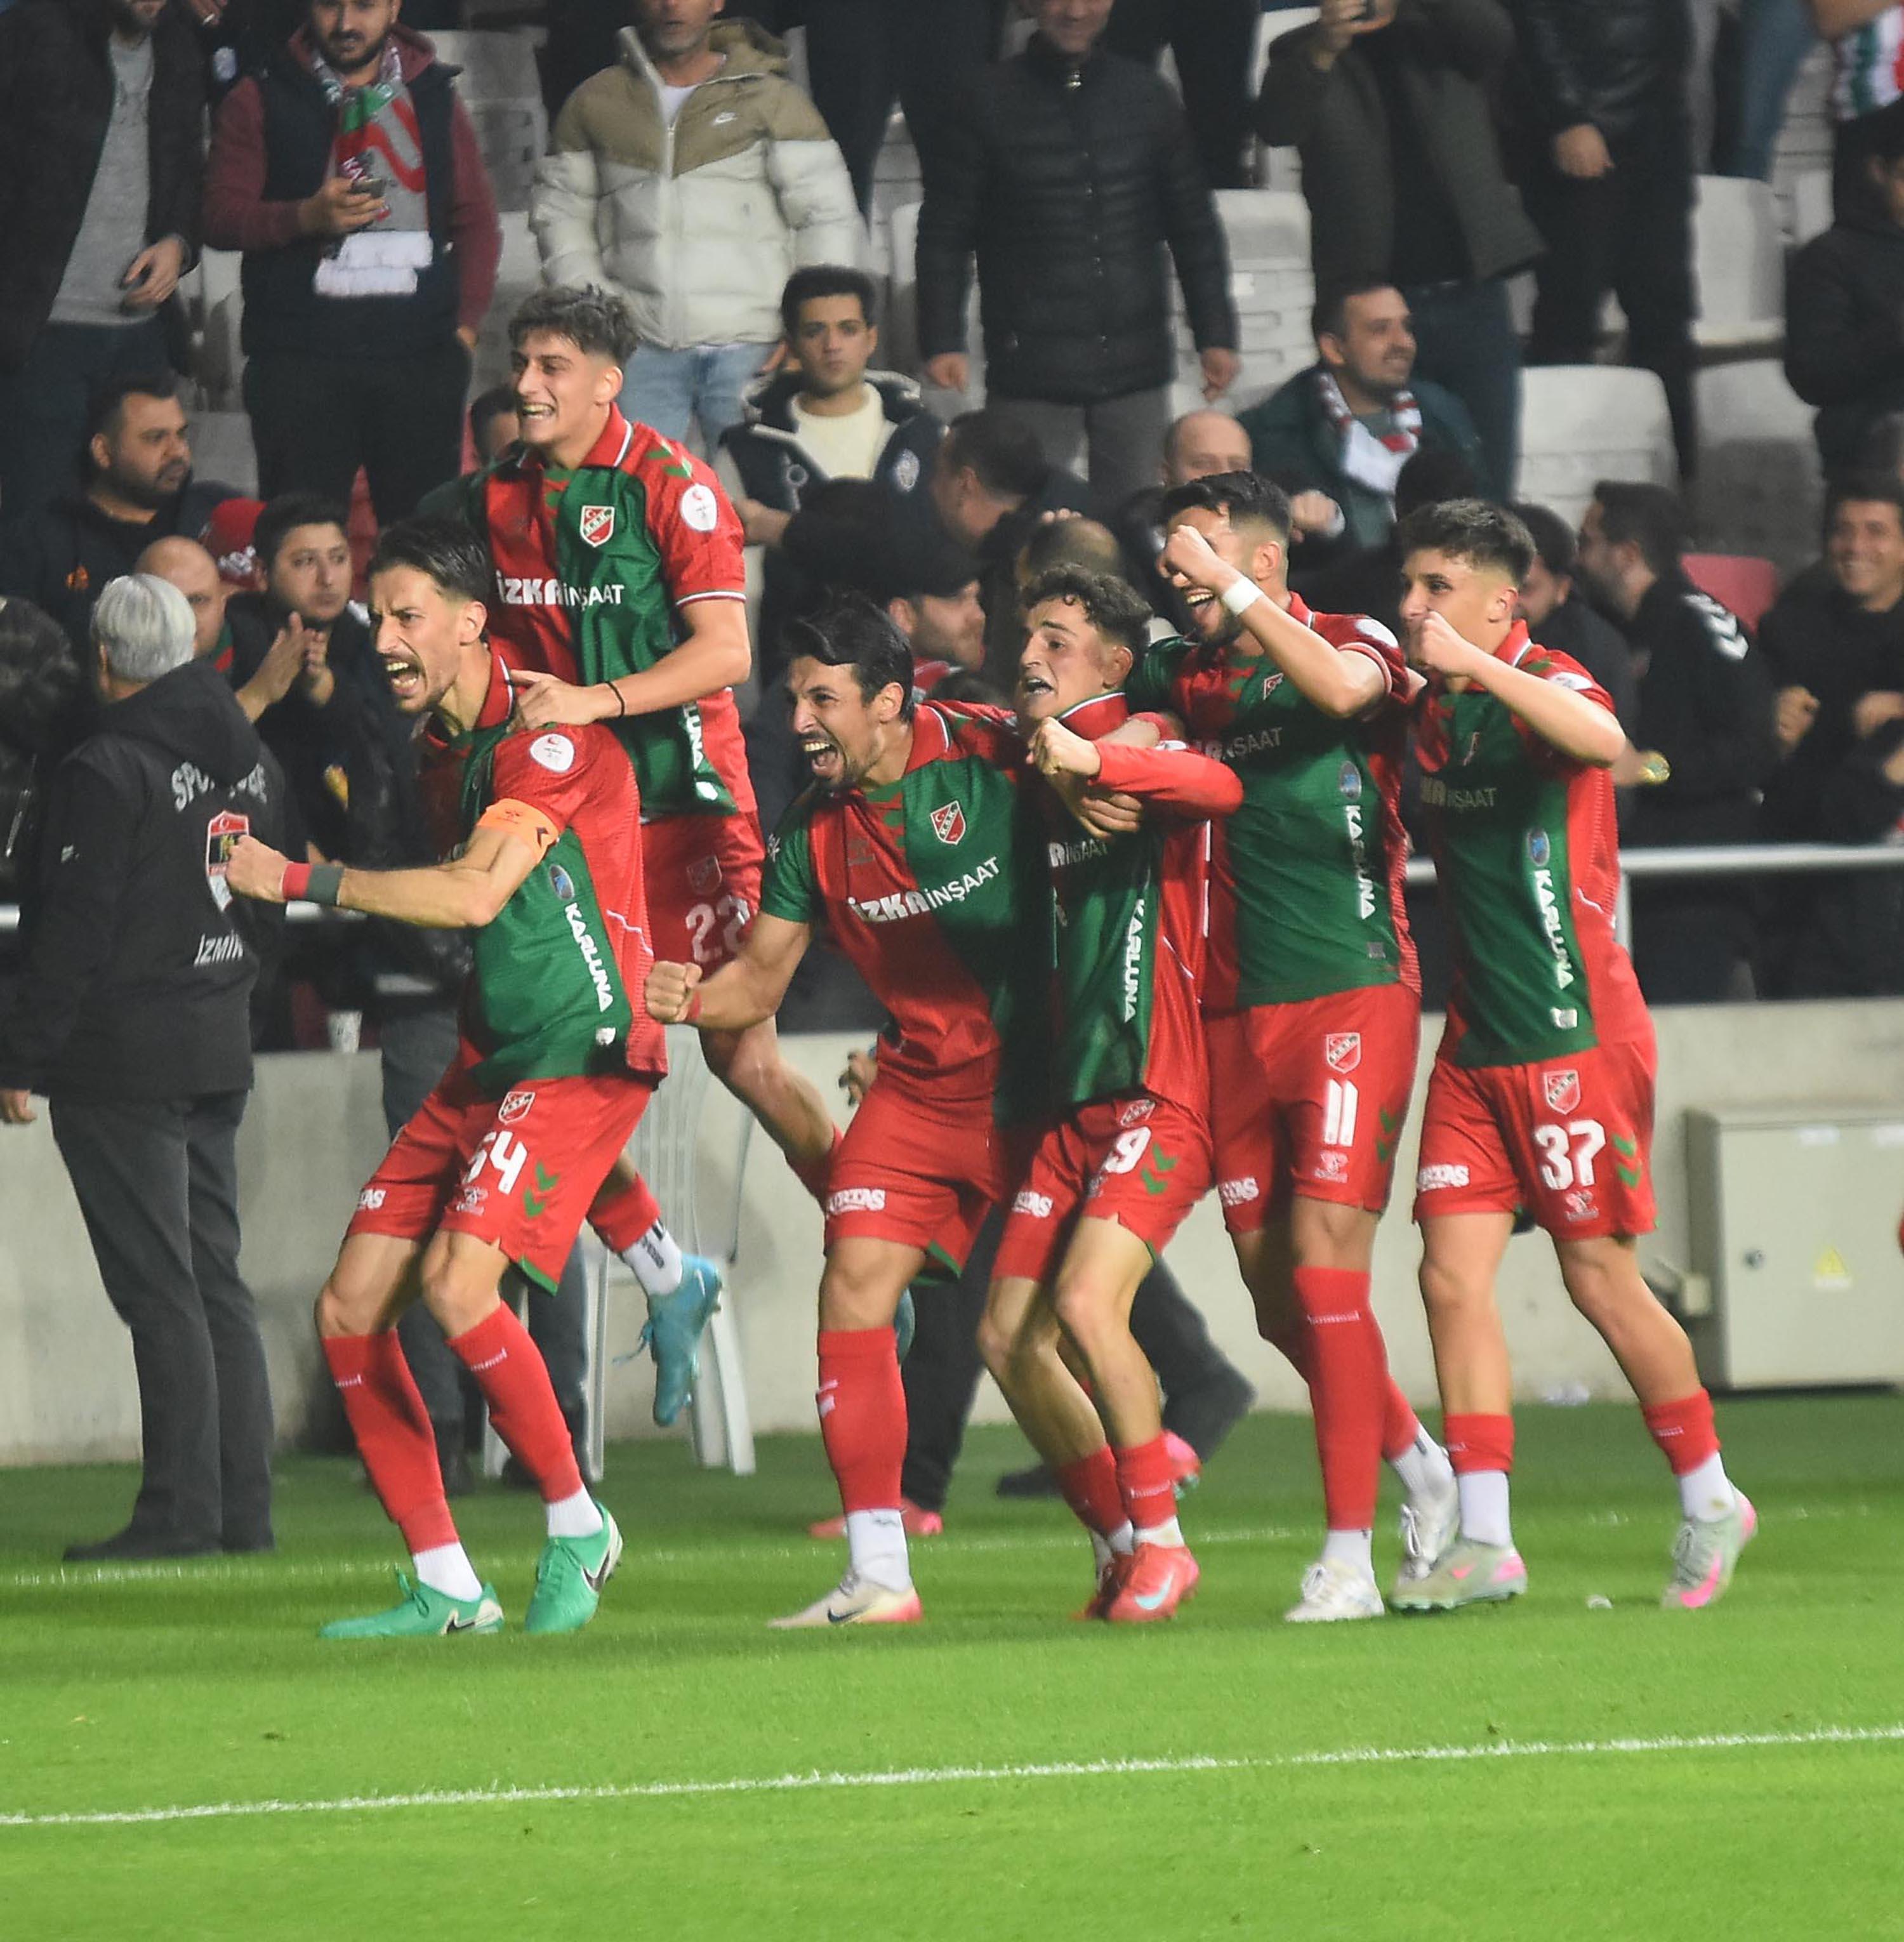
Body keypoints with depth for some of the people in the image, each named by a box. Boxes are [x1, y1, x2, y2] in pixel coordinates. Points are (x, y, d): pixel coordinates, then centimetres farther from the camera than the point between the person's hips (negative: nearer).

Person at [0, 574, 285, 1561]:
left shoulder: (104, 772, -15)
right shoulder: (249, 758, 9)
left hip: (122, 1057, -7)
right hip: (220, 1046, 7)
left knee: (157, 1286, -6)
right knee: (215, 1279, 11)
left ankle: (181, 1507, -6)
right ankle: (242, 1505, 10)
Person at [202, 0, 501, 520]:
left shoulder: (434, 96, 15)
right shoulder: (262, 100, 8)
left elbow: (477, 221, 15)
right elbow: (221, 218, 2)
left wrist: (465, 323, 3)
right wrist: (308, 217, -15)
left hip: (421, 349, 2)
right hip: (301, 354, -2)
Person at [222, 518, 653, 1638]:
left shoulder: (549, 737, -14)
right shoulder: (452, 746, 14)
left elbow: (475, 894, -24)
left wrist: (300, 880, -19)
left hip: (580, 1057, -9)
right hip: (488, 1067, 9)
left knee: (457, 1285, -25)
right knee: (351, 1312, 0)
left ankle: (578, 1529, -6)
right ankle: (446, 1589, 7)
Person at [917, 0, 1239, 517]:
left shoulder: (1148, 99, 10)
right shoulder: (991, 102, 2)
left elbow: (1193, 226, 16)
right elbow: (945, 232, 3)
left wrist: (1215, 336, 12)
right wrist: (941, 342, -5)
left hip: (1134, 369, 3)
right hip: (1030, 374, -3)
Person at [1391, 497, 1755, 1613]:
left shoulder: (1545, 685, -12)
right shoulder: (1437, 711, 11)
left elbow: (1603, 741, -36)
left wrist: (1477, 667, -41)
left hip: (1576, 1033, -7)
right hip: (1477, 1041, 7)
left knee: (1600, 1275, -2)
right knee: (1452, 1275, -3)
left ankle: (1709, 1498, 16)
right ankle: (1484, 1541, -2)